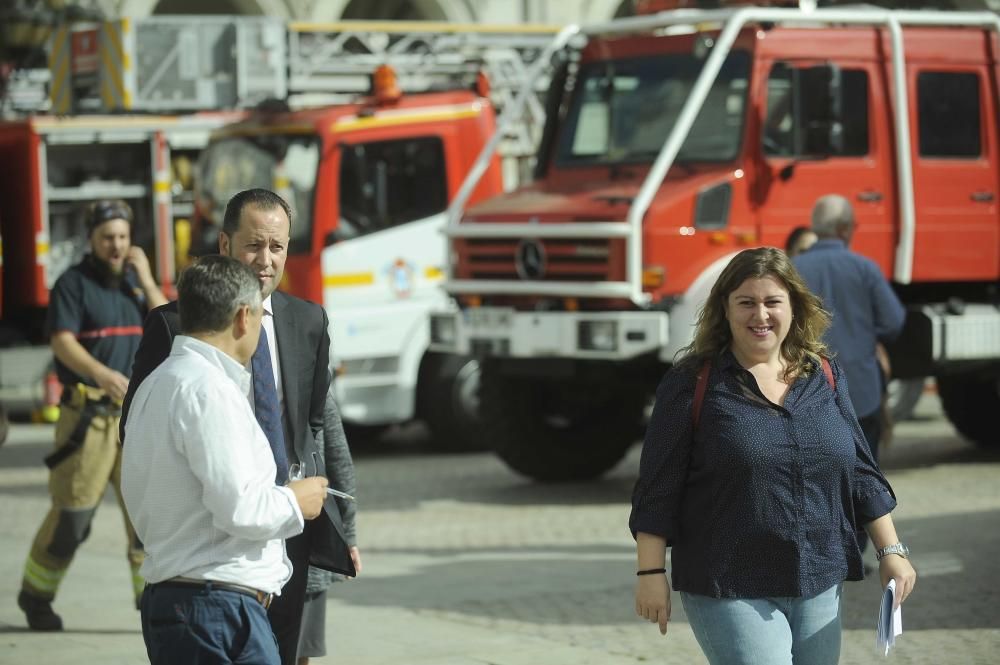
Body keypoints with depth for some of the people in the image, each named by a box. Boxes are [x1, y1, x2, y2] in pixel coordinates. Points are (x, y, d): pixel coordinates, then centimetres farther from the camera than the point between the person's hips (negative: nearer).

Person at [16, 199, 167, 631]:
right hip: (88, 413, -5)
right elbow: (63, 343, -15)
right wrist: (102, 374, -31)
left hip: (137, 411, 5)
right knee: (72, 512, -1)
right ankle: (36, 596, 15)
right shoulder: (73, 283, -4)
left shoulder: (134, 282, 13)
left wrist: (146, 279, -5)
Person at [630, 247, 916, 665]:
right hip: (730, 594, -5)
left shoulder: (825, 377, 9)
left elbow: (860, 473, 13)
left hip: (819, 588, 5)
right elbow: (657, 491, -4)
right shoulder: (693, 384, -4)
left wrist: (891, 550, 8)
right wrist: (651, 573, -7)